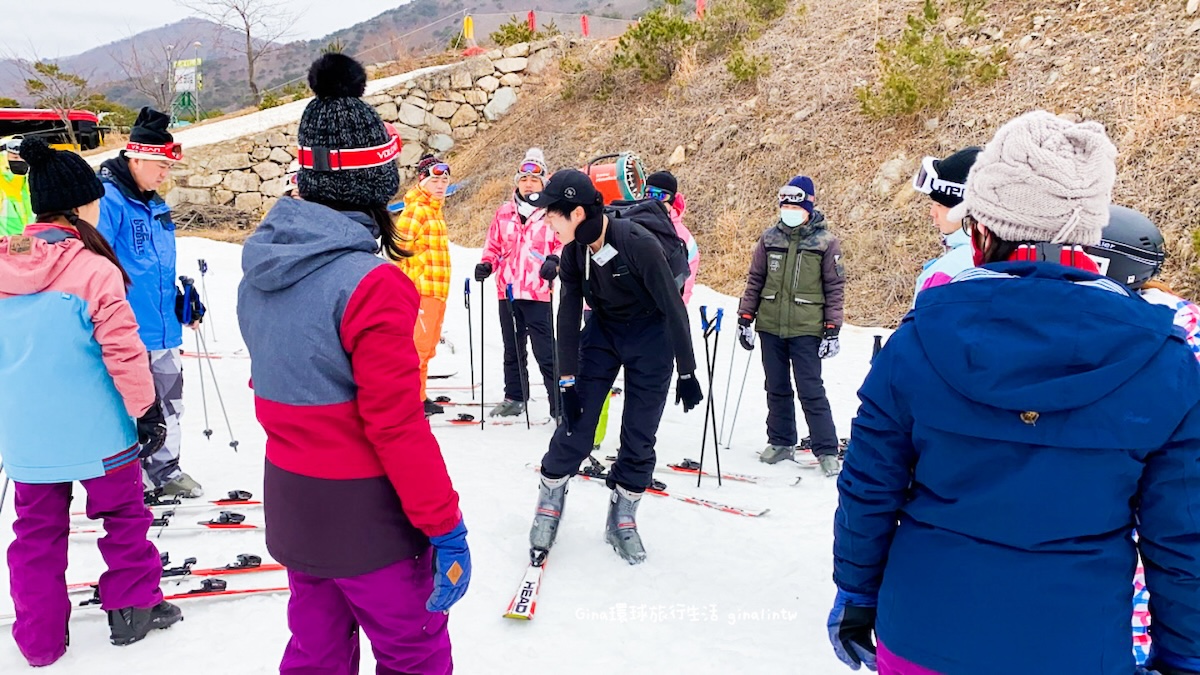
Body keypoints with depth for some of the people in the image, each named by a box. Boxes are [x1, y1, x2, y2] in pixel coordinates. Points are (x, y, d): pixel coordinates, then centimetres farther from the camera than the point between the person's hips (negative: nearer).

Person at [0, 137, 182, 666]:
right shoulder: (94, 270, -17)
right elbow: (124, 353, -17)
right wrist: (147, 411, -5)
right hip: (94, 431, -5)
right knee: (123, 514, 14)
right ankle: (133, 608, 26)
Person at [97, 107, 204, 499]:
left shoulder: (156, 206, 13)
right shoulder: (108, 199, -13)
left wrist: (182, 300, 15)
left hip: (163, 327, 8)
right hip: (127, 332, -8)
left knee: (169, 407, 17)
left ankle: (164, 471, 32)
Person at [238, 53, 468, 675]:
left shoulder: (260, 267, -1)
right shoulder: (369, 282, -24)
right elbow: (397, 424, -23)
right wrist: (445, 525, -15)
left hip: (289, 500, 7)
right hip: (367, 516, -7)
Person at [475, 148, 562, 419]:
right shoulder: (504, 213, 9)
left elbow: (564, 242, -3)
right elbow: (494, 245, 16)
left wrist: (554, 260, -21)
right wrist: (486, 264, -1)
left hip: (538, 292, -5)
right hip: (507, 291, 5)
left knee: (545, 351, -6)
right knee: (512, 349, 17)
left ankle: (559, 404, 2)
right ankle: (514, 398, 30)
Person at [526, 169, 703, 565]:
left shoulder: (639, 244, -29)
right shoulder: (574, 251, -13)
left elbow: (673, 307, -21)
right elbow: (568, 315, -7)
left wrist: (687, 373, -16)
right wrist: (567, 381, -9)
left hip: (651, 337, -3)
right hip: (603, 330, 4)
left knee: (639, 434, 1)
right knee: (576, 422, -2)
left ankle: (622, 519, 18)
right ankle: (549, 501, 17)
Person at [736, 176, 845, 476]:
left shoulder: (826, 241, -3)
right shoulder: (770, 237, 5)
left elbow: (835, 288, -2)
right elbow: (755, 279, 10)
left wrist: (832, 330, -7)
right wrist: (745, 317, 5)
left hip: (806, 330, -4)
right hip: (771, 327, 4)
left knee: (811, 391, -3)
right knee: (777, 389, 12)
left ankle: (826, 450, 7)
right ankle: (781, 442, 26)